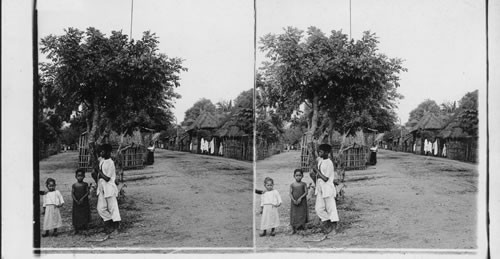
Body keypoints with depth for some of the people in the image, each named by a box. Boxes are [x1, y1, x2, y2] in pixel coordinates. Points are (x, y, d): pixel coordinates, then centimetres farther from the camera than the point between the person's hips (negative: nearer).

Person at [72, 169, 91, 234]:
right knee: (76, 216, 1)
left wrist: (82, 198, -18)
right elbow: (72, 194, -3)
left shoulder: (85, 184, 1)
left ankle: (85, 227, 14)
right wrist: (76, 201, -15)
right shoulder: (74, 185, 1)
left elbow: (88, 192, -6)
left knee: (85, 215, 3)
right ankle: (76, 229, 7)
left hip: (84, 202, 0)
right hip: (76, 203, 0)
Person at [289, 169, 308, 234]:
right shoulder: (292, 185, 3)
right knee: (294, 215, 2)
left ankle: (301, 227, 5)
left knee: (302, 215, -2)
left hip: (302, 202, -1)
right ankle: (293, 229, 9)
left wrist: (300, 198, -18)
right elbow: (290, 193, -1)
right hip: (294, 202, 1)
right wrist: (293, 200, -15)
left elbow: (306, 192, -6)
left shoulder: (303, 184, 1)